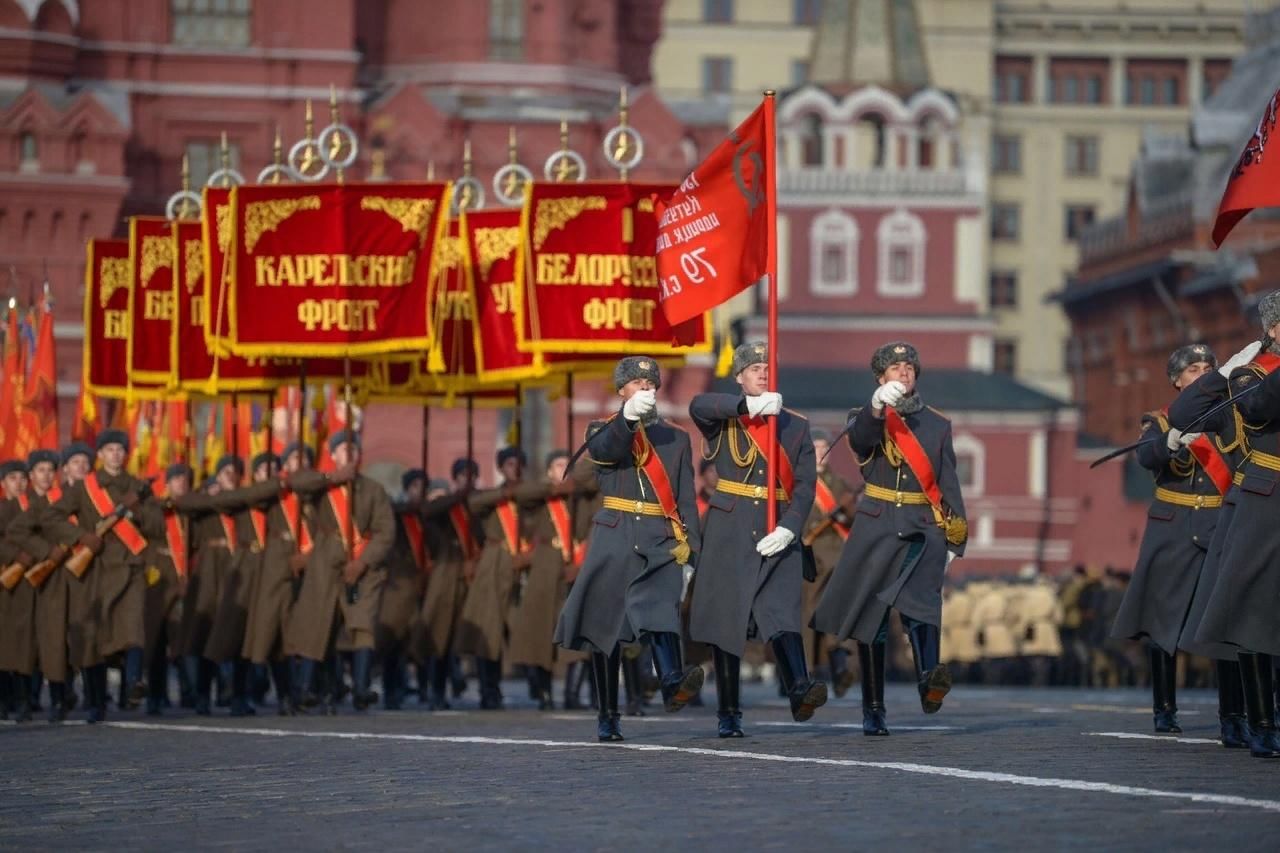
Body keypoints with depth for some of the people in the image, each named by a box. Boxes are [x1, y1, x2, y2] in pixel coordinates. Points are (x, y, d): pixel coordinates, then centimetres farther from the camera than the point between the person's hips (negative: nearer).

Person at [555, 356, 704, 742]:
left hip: (661, 543, 0)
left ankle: (673, 683, -48)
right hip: (614, 539, 0)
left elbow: (686, 499, 10)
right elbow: (604, 450, -16)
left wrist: (688, 552, 1)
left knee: (661, 608, -26)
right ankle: (607, 717, 12)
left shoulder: (676, 438, 15)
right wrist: (629, 416, -35)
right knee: (604, 624, 2)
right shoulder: (603, 430, 10)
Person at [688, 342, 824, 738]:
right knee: (727, 619, 0)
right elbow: (698, 405, -17)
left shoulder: (796, 426, 12)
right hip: (729, 533, -1)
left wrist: (788, 528, -13)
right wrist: (750, 405, -28)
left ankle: (800, 690, -33)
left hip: (779, 535, 1)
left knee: (782, 612, -16)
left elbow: (805, 485, 3)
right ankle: (728, 713, 6)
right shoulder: (724, 420, 7)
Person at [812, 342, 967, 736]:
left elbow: (949, 484, 11)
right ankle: (873, 711, 10)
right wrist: (878, 406, -36)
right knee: (871, 621, 2)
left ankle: (929, 682, -44)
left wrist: (955, 538, 3)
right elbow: (859, 439, -17)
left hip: (923, 530, 0)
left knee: (920, 597, -26)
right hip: (876, 528, 0)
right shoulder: (867, 419, 8)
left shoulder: (937, 425, 14)